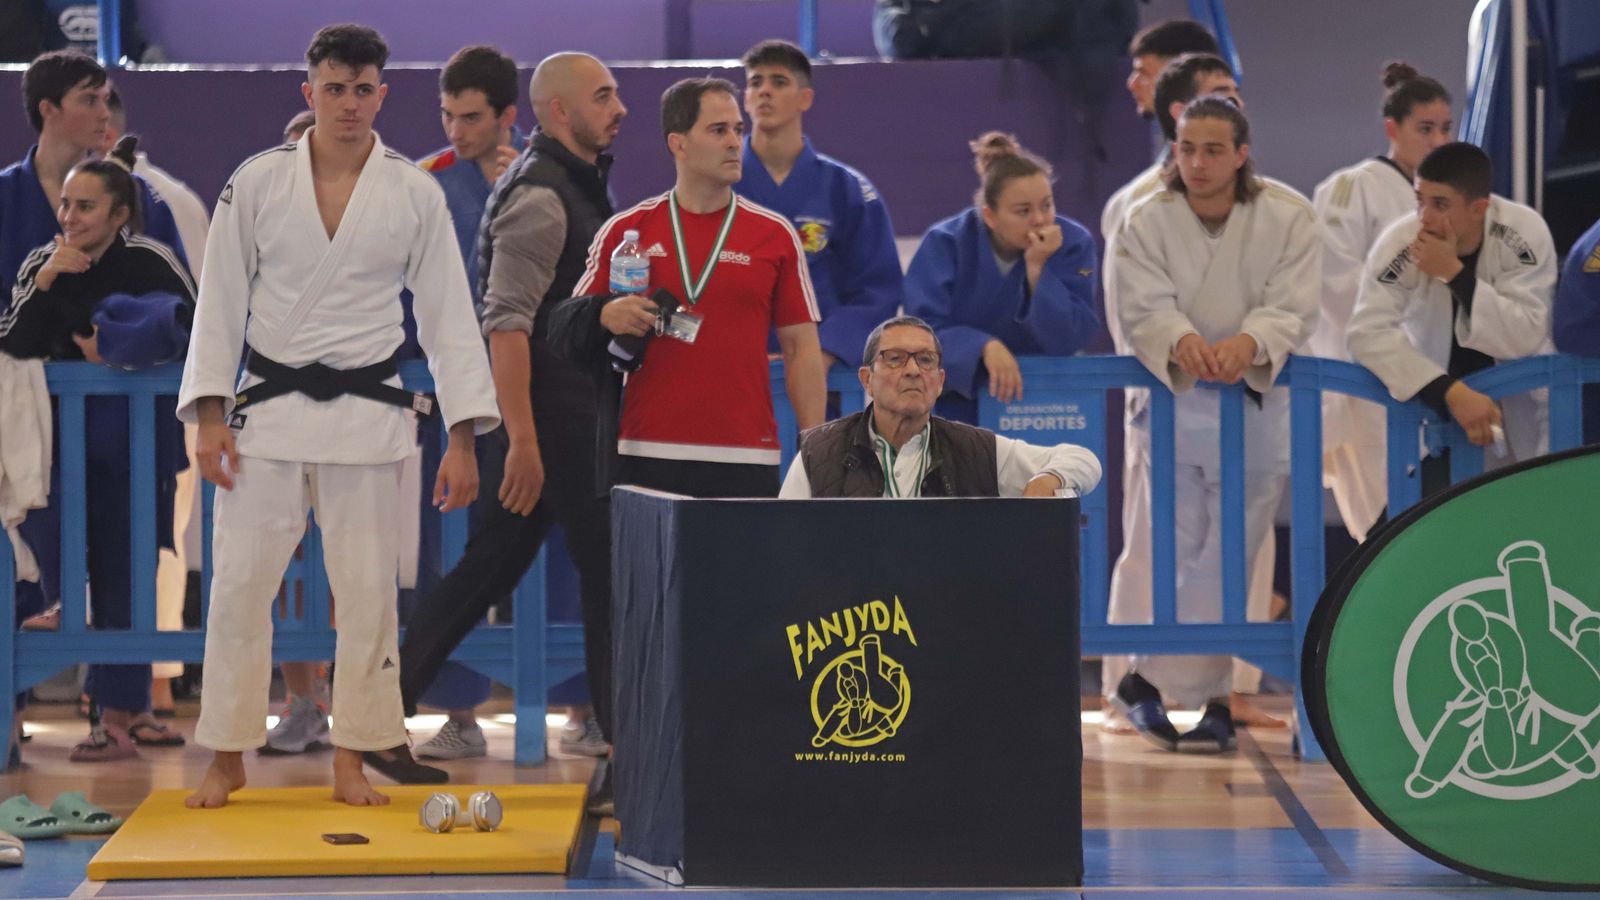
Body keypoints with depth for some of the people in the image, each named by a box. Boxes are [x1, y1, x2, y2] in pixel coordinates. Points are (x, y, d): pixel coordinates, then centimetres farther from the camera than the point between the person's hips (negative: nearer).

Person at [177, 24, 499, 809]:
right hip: (268, 410, 0)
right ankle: (227, 758, 12)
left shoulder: (415, 194, -1)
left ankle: (351, 760, 16)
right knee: (239, 583, 0)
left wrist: (463, 438, -5)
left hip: (367, 414, 0)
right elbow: (221, 303, 1)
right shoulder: (258, 182, -2)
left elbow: (448, 318, 0)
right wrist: (210, 414, -6)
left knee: (366, 590, 4)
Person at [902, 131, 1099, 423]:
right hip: (958, 407, -1)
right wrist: (985, 346, -31)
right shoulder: (945, 243, -9)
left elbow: (1067, 341, -13)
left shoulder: (1073, 243, -7)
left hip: (1038, 408, 1)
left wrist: (1036, 268, -22)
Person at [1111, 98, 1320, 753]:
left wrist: (1249, 343, -35)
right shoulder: (1146, 222, -3)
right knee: (1182, 556, 1)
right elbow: (1143, 307, -13)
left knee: (1227, 559, -4)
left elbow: (1292, 307, -13)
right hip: (1173, 403, 0)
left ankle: (1149, 683, 3)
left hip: (1259, 405, 0)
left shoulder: (1289, 218, -4)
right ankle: (1212, 700, 11)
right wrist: (1181, 342, -36)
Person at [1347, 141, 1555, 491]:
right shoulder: (1401, 242, -21)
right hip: (1436, 405, 0)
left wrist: (1454, 273, -33)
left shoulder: (1524, 233, -21)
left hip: (1516, 409, 0)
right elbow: (1368, 332, -28)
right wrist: (1452, 393, -36)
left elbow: (1525, 338, -24)